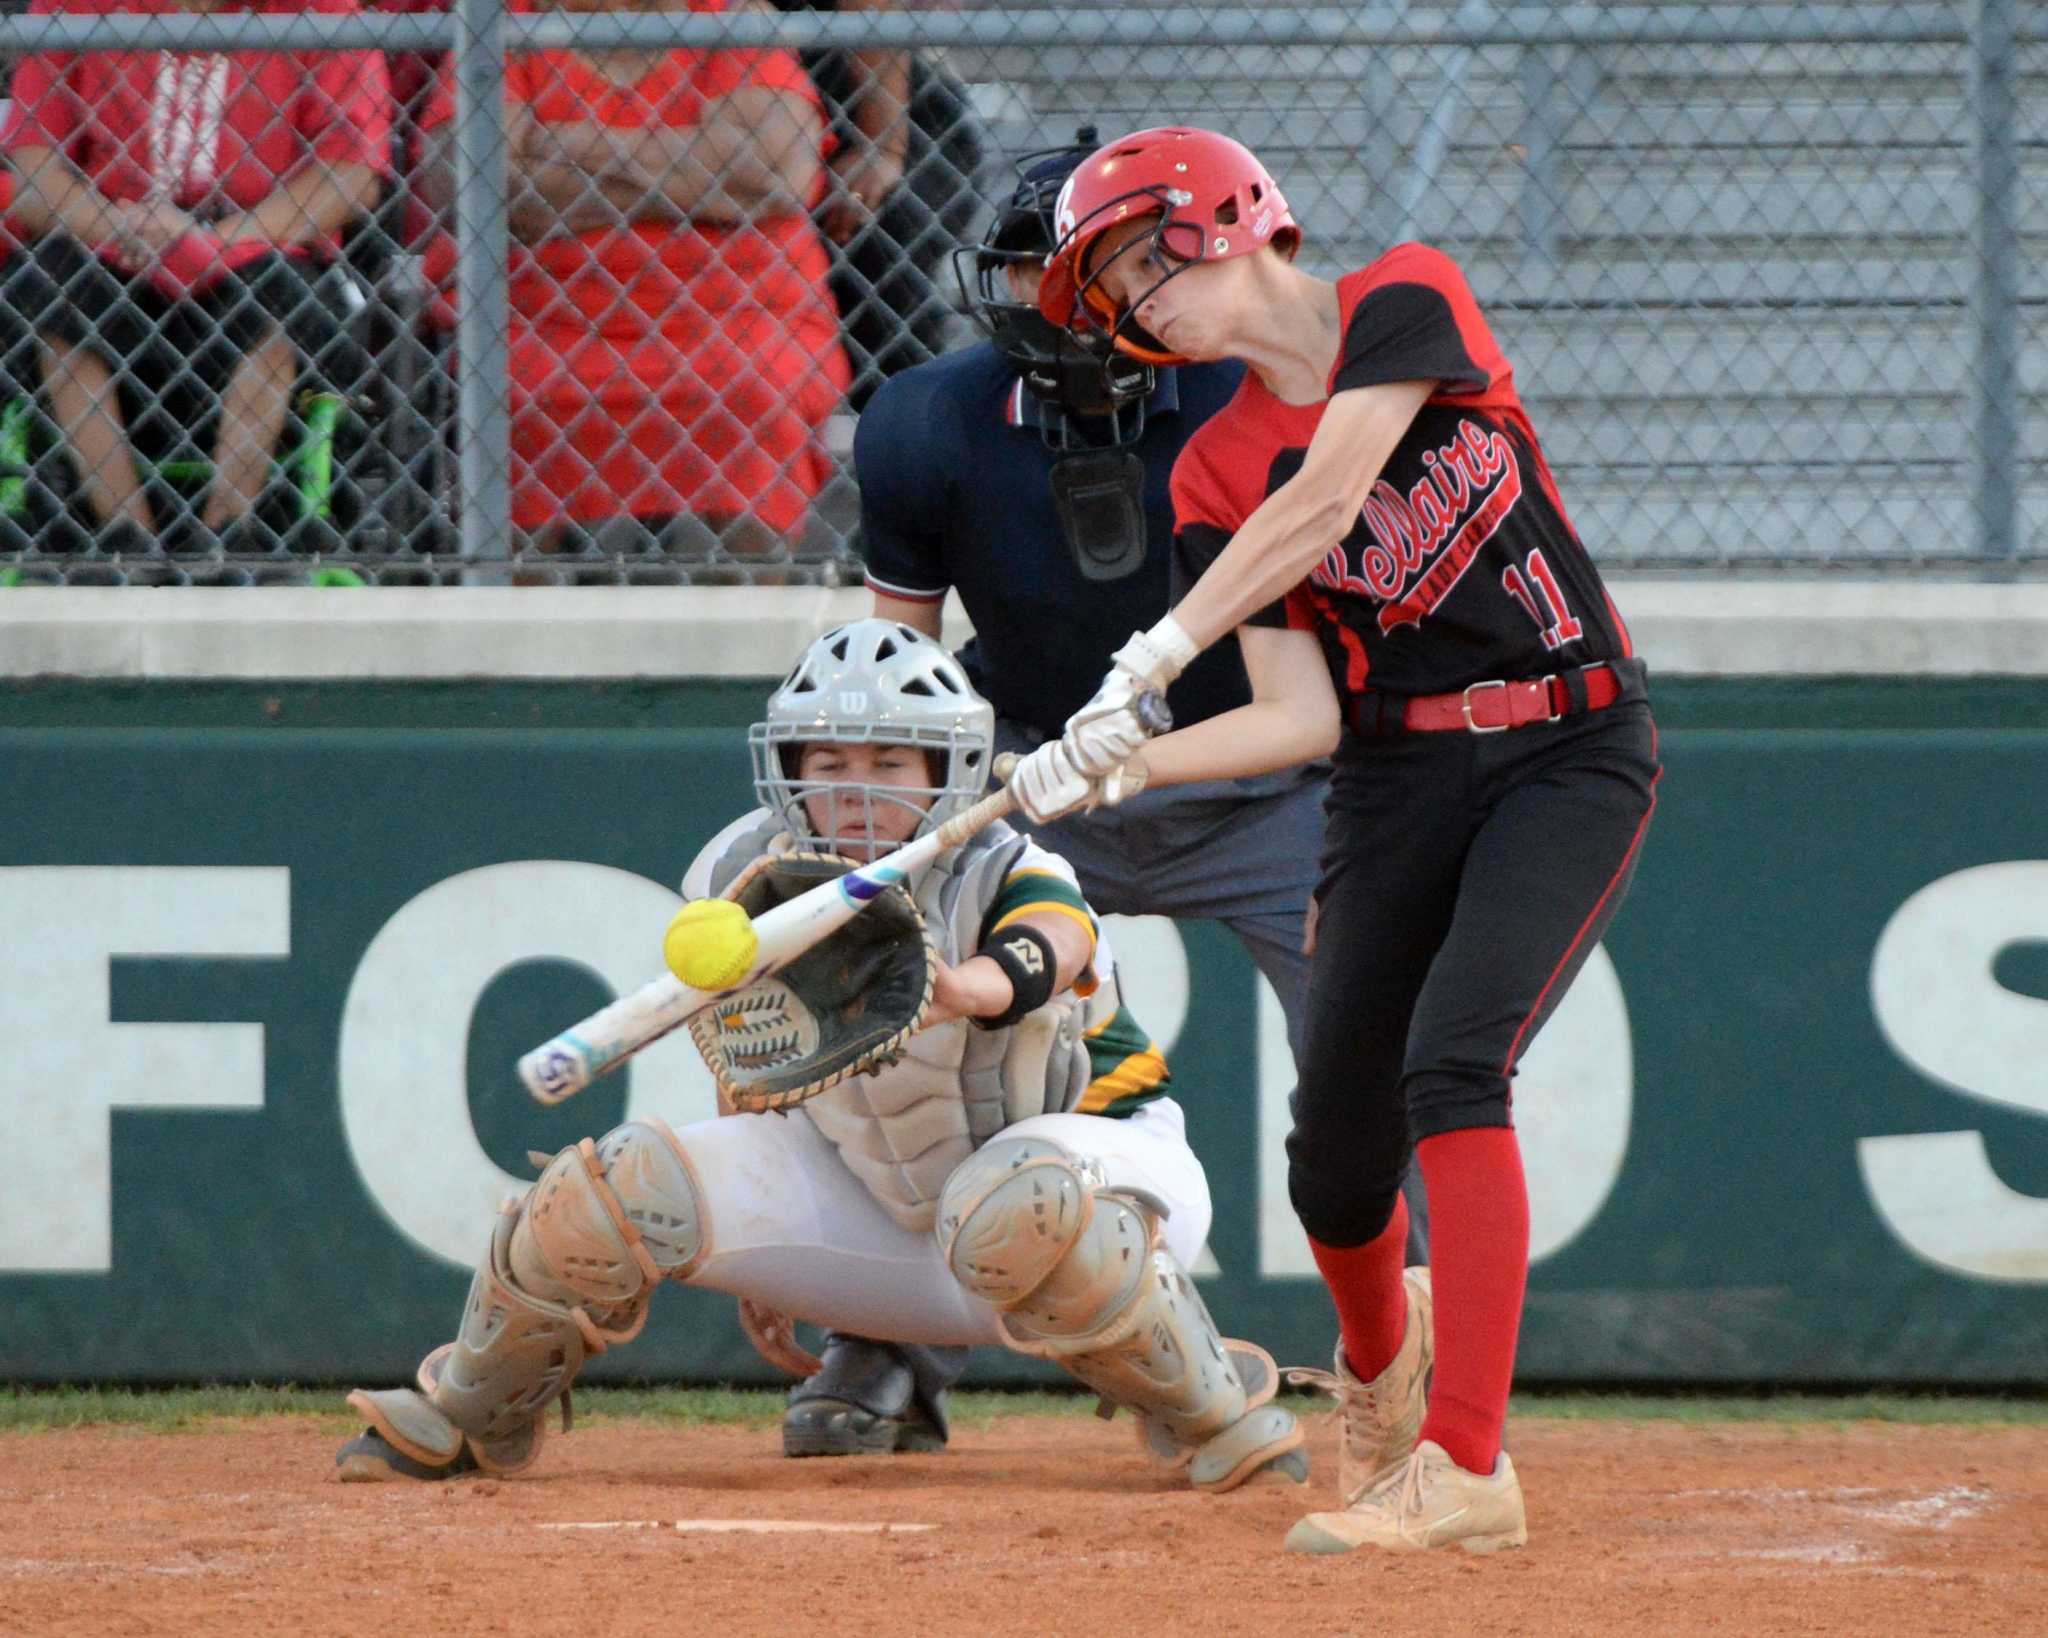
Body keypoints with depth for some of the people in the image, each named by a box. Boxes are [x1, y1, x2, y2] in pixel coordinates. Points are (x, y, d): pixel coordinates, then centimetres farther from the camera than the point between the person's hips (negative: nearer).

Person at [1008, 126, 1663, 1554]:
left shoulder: (1406, 301, -6)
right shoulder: (1217, 476, 5)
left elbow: (1326, 499, -22)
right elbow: (1300, 716, -3)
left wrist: (1154, 657, -27)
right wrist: (1116, 767, -19)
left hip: (1571, 755, -5)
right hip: (1396, 782, 5)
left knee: (1451, 1060, -24)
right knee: (1335, 1162, 3)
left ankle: (1466, 1468, -26)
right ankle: (1382, 1356, 39)